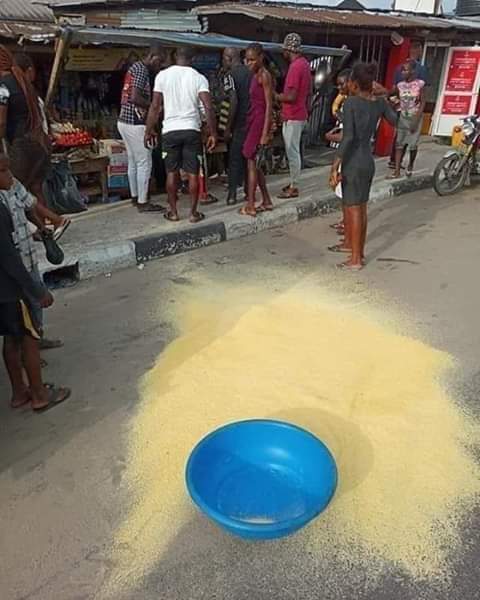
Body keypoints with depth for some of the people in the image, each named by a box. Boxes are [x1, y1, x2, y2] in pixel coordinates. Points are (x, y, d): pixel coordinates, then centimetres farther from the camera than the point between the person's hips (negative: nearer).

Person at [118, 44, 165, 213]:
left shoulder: (136, 67, 17)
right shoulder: (142, 70, -14)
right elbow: (134, 98, -25)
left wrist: (150, 106, 12)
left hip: (125, 121, 10)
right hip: (135, 124, -10)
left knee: (133, 162, 16)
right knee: (144, 163, -5)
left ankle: (135, 197, 26)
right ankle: (143, 202, 0)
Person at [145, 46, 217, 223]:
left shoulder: (162, 75, 2)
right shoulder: (199, 78, -1)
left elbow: (155, 106, 0)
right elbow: (208, 108, -9)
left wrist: (149, 130, 8)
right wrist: (213, 133, -4)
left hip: (170, 130, 1)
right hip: (192, 130, -1)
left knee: (172, 172, 10)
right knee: (193, 173, 5)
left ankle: (173, 212, 15)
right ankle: (194, 212, 9)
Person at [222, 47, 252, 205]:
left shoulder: (230, 75, -9)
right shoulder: (250, 72, 11)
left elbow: (234, 101, -18)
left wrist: (228, 128, -14)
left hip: (239, 124, -6)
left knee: (234, 158, 1)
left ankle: (232, 194, 0)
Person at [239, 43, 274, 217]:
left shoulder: (264, 76, -10)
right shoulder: (255, 76, 16)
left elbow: (269, 106, -15)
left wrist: (265, 133, -21)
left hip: (260, 122, -9)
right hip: (253, 121, 9)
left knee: (251, 163, -8)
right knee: (255, 165, 11)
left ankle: (250, 206, -5)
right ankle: (266, 201, 19)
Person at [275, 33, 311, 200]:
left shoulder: (295, 67, -18)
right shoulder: (305, 63, 12)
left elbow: (291, 96, -23)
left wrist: (275, 96, -9)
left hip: (293, 117, -10)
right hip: (301, 114, 10)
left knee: (292, 152, -4)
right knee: (294, 151, 15)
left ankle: (293, 188, 2)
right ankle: (293, 183, 24)